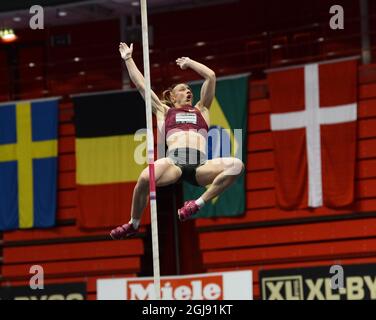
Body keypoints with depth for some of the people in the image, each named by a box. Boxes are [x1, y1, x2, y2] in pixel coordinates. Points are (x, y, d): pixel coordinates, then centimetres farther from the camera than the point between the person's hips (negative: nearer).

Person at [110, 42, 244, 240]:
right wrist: (128, 59, 41)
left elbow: (210, 76, 35)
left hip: (200, 166, 2)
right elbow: (140, 84, 35)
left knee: (236, 165, -28)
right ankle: (133, 224, -9)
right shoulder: (164, 111, 31)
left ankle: (199, 203, -14)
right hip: (174, 162, -2)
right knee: (145, 178, -35)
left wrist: (189, 63, 45)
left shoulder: (200, 110, 35)